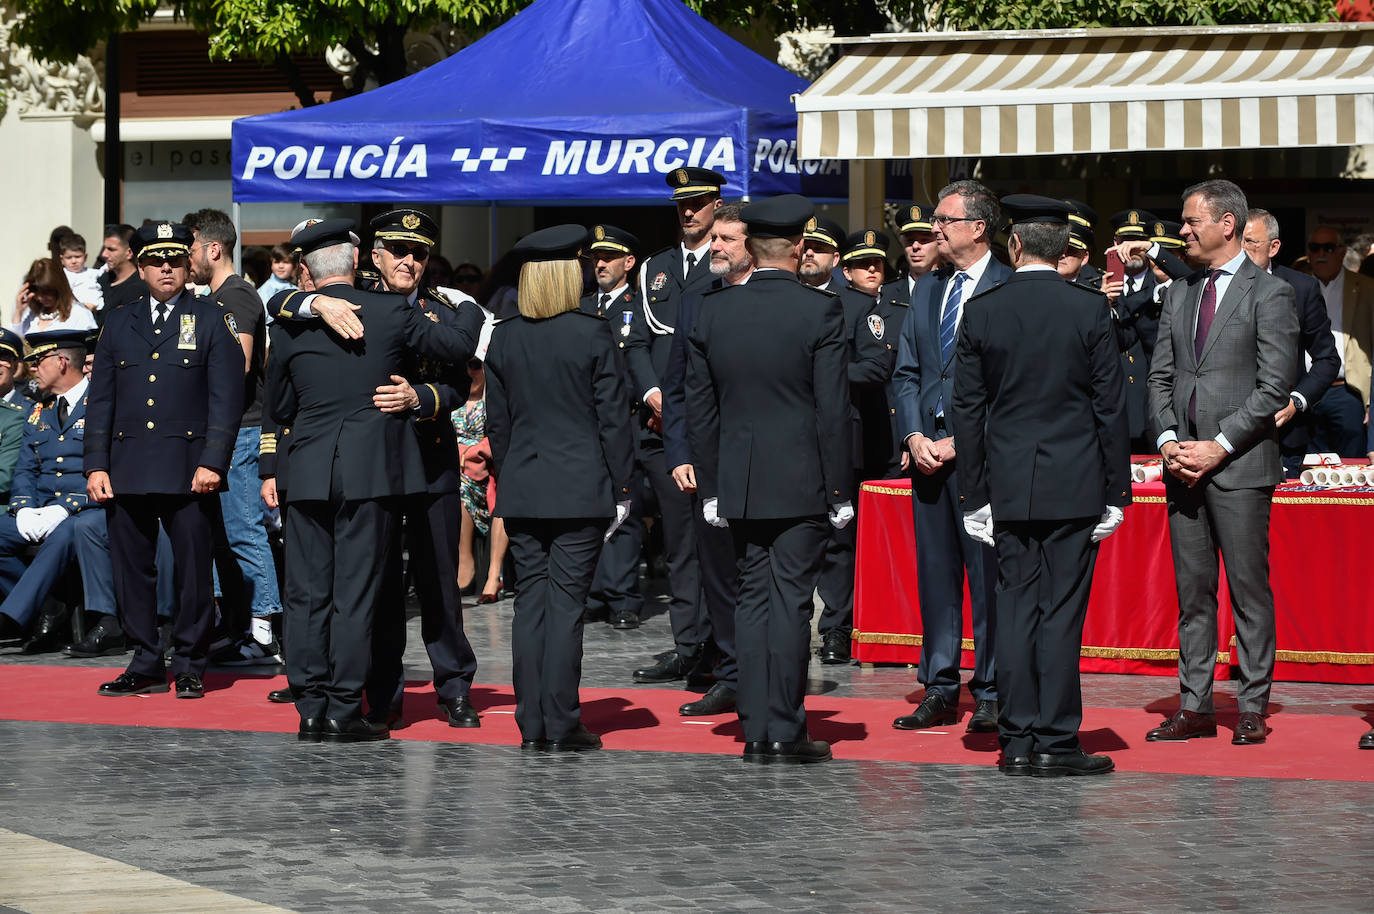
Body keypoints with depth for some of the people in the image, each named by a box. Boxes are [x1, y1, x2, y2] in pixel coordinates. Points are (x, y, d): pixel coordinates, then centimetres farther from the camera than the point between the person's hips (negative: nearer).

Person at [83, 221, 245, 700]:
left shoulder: (212, 321, 5)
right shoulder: (119, 324, 15)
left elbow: (226, 398, -1)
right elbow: (100, 400, 14)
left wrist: (213, 463, -11)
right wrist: (96, 465, 4)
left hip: (188, 469, -3)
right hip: (127, 470, 3)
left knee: (193, 568, -3)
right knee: (130, 567, 3)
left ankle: (188, 666, 7)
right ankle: (146, 664, 12)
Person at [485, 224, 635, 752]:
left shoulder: (504, 338, 4)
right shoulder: (592, 334, -8)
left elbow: (497, 421, 9)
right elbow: (612, 416, -6)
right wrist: (621, 489, 1)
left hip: (521, 491, 4)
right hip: (581, 488, -4)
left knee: (530, 600, 7)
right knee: (566, 603, -2)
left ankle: (531, 726, 7)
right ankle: (562, 726, -3)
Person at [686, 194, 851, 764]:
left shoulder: (713, 311, 2)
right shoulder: (820, 312, -10)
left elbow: (699, 407, 6)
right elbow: (833, 411, -9)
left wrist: (710, 487, 12)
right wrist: (839, 492, -3)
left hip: (739, 482, 4)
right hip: (800, 482, -4)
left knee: (753, 600, 10)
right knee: (791, 602, -1)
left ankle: (756, 732, 9)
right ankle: (785, 733, -1)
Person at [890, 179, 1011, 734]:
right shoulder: (927, 290, 16)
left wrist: (959, 441, -12)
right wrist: (914, 435, 1)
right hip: (928, 450, 7)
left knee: (987, 573, -3)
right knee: (934, 571, 9)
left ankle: (991, 693, 3)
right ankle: (939, 690, 15)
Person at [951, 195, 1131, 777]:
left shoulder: (980, 312, 0)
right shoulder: (1090, 310, -5)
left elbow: (967, 411, 3)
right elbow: (1110, 406, -3)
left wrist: (974, 495, 9)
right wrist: (1117, 491, 4)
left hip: (1008, 487, 2)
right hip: (1073, 485, -2)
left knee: (1014, 608, 7)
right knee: (1061, 612, -1)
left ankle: (1017, 742, 7)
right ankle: (1056, 743, -1)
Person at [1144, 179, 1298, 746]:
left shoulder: (1269, 294, -4)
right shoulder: (1178, 295, 16)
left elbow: (1273, 386, -10)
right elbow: (1160, 376, 15)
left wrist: (1218, 446, -14)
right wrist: (1168, 440, -1)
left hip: (1240, 465, -6)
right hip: (1182, 465, 6)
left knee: (1249, 589, -3)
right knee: (1192, 592, 8)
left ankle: (1252, 710, 2)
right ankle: (1195, 707, 12)